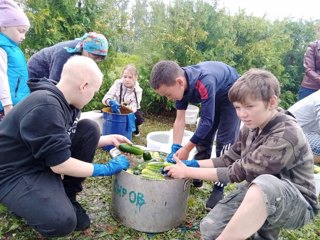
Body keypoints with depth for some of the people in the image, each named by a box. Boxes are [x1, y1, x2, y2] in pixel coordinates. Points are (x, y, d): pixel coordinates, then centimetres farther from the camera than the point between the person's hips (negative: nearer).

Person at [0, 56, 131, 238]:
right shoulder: (46, 106, -30)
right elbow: (59, 164, -28)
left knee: (90, 128, -5)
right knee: (62, 222, -30)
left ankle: (66, 197, 4)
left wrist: (108, 139, 7)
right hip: (16, 172, -9)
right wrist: (106, 168, -18)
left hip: (46, 161, 9)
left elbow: (65, 141, 14)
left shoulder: (66, 101, -1)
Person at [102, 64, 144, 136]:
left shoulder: (138, 90, -19)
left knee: (139, 119, -29)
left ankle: (134, 127, 8)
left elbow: (134, 106, -28)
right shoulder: (117, 84, -19)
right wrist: (111, 102, -53)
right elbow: (106, 97, -28)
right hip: (117, 109, 1)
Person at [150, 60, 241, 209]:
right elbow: (180, 120, -17)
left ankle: (218, 189, -3)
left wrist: (186, 149, -30)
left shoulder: (205, 84, -42)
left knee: (224, 141, -12)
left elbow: (207, 122, -36)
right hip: (214, 96, 7)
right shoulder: (181, 84, -19)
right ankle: (196, 178, 21)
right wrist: (175, 148, -23)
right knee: (202, 136, 7)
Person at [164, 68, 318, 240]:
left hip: (298, 204, -6)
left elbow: (238, 172, -25)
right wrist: (194, 164, -6)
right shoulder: (252, 125, -3)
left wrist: (188, 172, -18)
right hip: (257, 192, 7)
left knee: (265, 184, -41)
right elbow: (230, 159, 7)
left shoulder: (286, 136, -28)